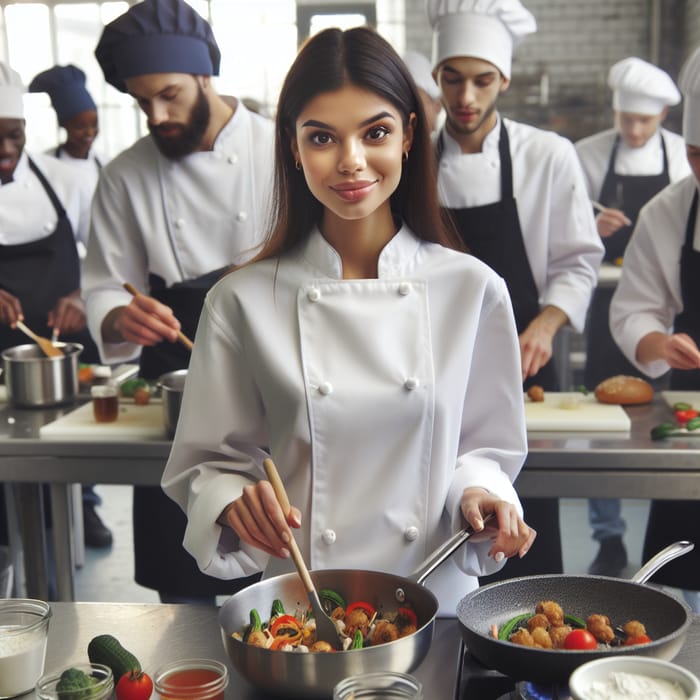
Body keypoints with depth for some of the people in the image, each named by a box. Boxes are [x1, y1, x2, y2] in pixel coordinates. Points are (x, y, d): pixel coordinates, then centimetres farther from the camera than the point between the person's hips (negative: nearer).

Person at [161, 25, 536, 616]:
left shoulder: (472, 289, -2)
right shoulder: (244, 300, -4)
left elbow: (486, 446, 9)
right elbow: (206, 462, 4)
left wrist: (477, 495, -10)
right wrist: (233, 504, -15)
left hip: (437, 598, 1)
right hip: (297, 604, 0)